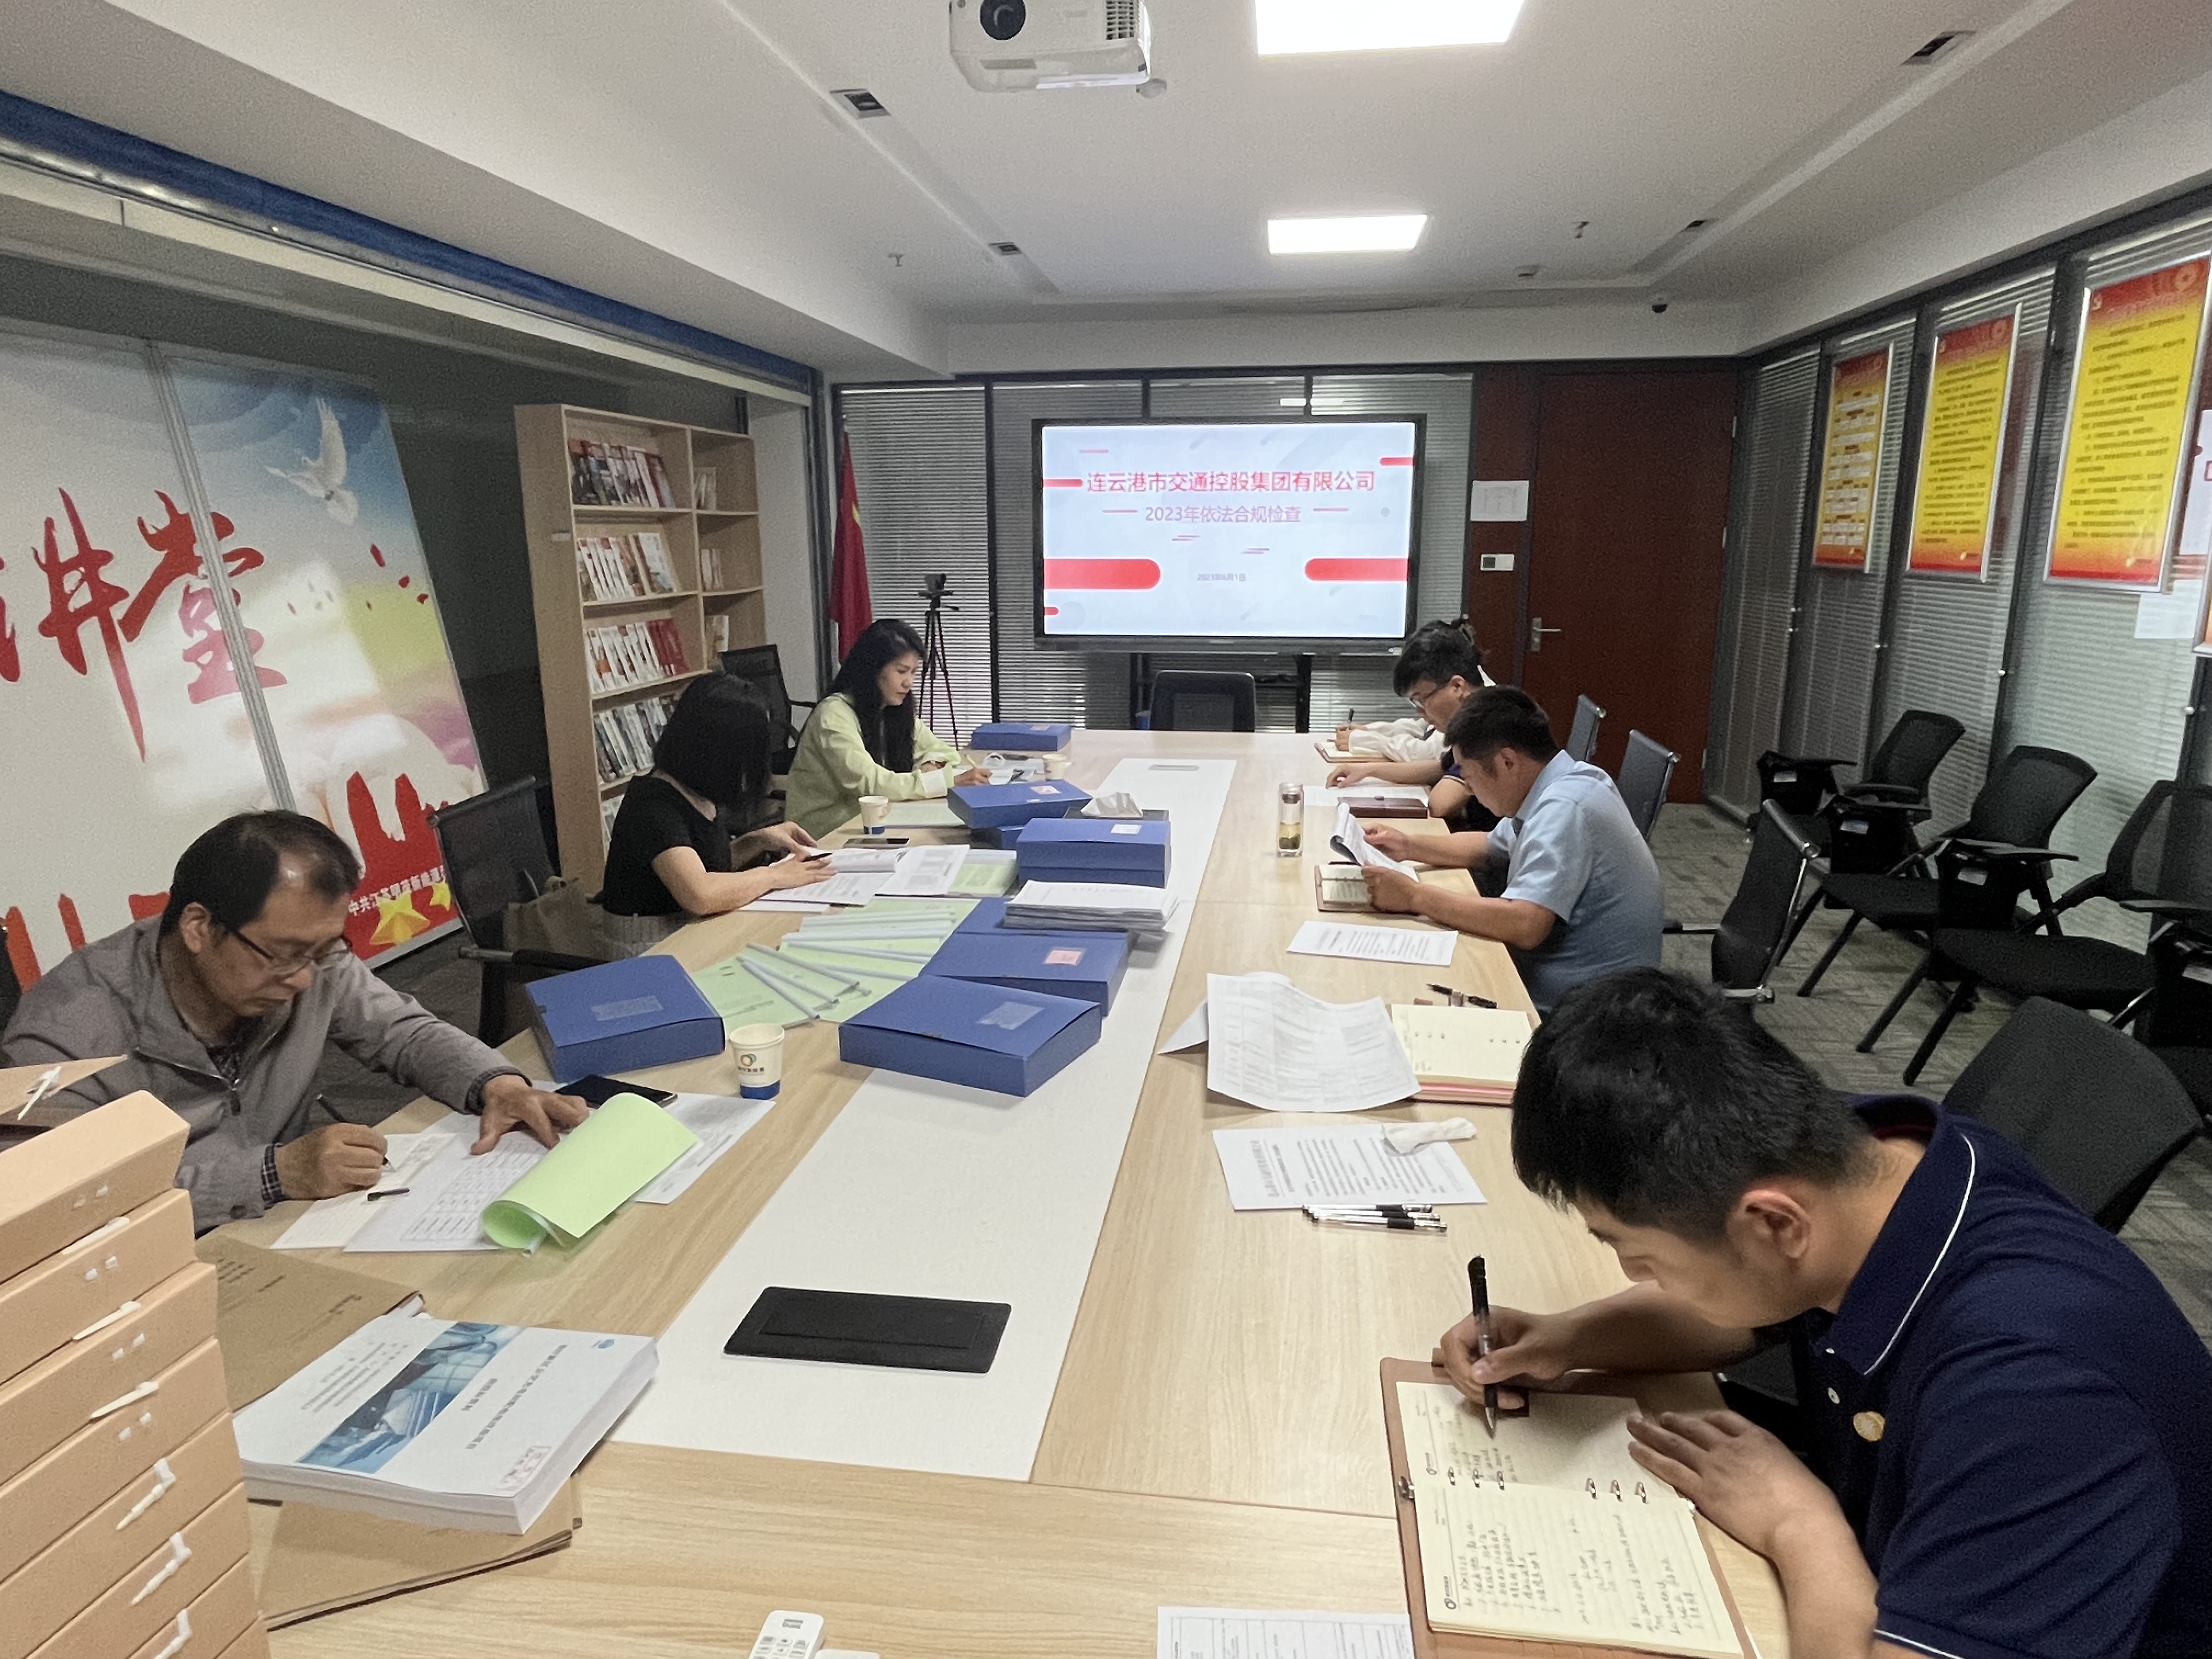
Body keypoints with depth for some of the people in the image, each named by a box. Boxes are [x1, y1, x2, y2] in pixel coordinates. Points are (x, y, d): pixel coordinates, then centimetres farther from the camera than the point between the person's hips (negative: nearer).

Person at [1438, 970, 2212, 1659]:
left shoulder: (2027, 1376, -37)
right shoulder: (1848, 1152, -16)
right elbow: (1735, 1310, 3)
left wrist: (1798, 1521, -26)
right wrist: (1568, 1339, -11)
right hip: (1893, 1586, 6)